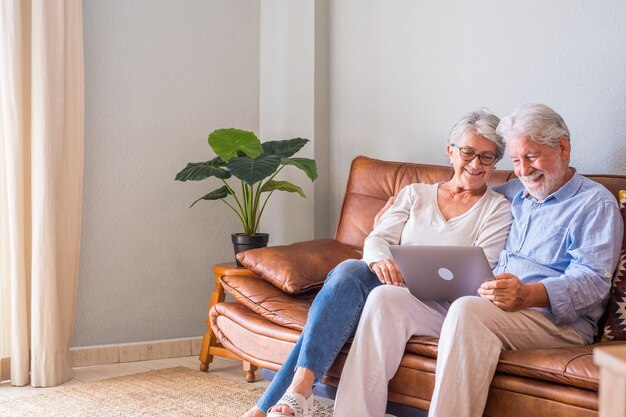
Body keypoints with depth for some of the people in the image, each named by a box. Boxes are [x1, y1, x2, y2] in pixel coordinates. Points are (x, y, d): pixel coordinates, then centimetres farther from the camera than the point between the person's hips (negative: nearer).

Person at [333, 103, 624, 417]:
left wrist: (529, 294, -27)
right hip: (483, 304, 7)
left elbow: (594, 280, -10)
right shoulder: (512, 194, 26)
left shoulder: (595, 203, 3)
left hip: (557, 317, -7)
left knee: (468, 308, -38)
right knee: (386, 297, -12)